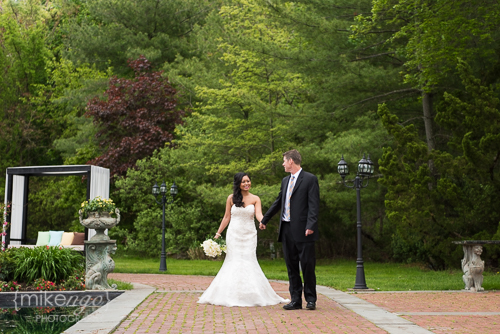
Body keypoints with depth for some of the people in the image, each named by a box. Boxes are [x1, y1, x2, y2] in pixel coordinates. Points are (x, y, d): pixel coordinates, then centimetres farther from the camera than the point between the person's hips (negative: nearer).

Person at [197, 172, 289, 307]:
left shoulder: (255, 199, 3)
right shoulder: (231, 198, 4)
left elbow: (258, 214, -11)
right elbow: (226, 217, 9)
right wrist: (218, 233, 8)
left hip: (249, 235, 0)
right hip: (234, 234, 0)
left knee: (249, 262, -5)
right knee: (234, 262, -2)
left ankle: (252, 295, 4)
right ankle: (232, 296, 6)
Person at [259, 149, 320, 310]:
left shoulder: (310, 179, -4)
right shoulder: (285, 180, 18)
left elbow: (314, 205, -11)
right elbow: (278, 202, 27)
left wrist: (310, 226, -21)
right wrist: (265, 219, 33)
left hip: (303, 231, -7)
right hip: (287, 229, 7)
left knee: (307, 265, 0)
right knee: (291, 266, 8)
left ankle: (311, 299, 12)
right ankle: (295, 300, 14)